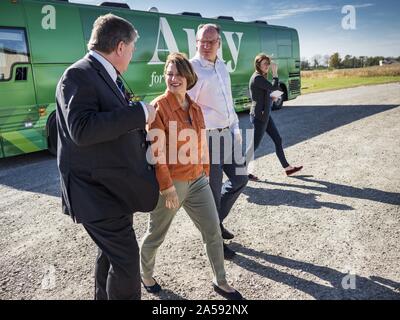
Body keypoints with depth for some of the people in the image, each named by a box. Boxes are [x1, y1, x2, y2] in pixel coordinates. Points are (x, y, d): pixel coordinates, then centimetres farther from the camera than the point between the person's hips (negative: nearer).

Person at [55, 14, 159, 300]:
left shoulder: (109, 76, 12)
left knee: (111, 253, 23)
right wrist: (140, 112, -27)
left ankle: (105, 296, 44)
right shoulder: (78, 75, -16)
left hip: (115, 186, 10)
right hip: (97, 192, -10)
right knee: (127, 259, -3)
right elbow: (82, 129, -32)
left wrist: (146, 142, 10)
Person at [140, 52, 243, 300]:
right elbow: (157, 152, -16)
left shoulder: (195, 107, 6)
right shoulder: (158, 106, -13)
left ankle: (221, 282, 29)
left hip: (197, 181, 6)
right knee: (156, 235, 14)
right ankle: (146, 275, 42)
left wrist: (206, 172, 15)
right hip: (171, 184, -6)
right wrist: (167, 187, -17)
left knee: (214, 232, 10)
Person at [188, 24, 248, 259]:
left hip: (228, 134, 8)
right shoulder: (192, 68, -12)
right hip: (208, 137, -8)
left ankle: (216, 220, 35)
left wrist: (236, 128, 16)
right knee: (213, 190, 1)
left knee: (240, 178, 16)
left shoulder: (222, 66, 13)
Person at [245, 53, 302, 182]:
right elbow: (274, 88, -24)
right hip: (259, 116, -10)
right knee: (254, 145, -2)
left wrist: (271, 98, 5)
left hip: (265, 115, 10)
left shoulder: (262, 77, 14)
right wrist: (275, 72, -16)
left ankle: (287, 168, 21)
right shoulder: (257, 78, -18)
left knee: (278, 140, 12)